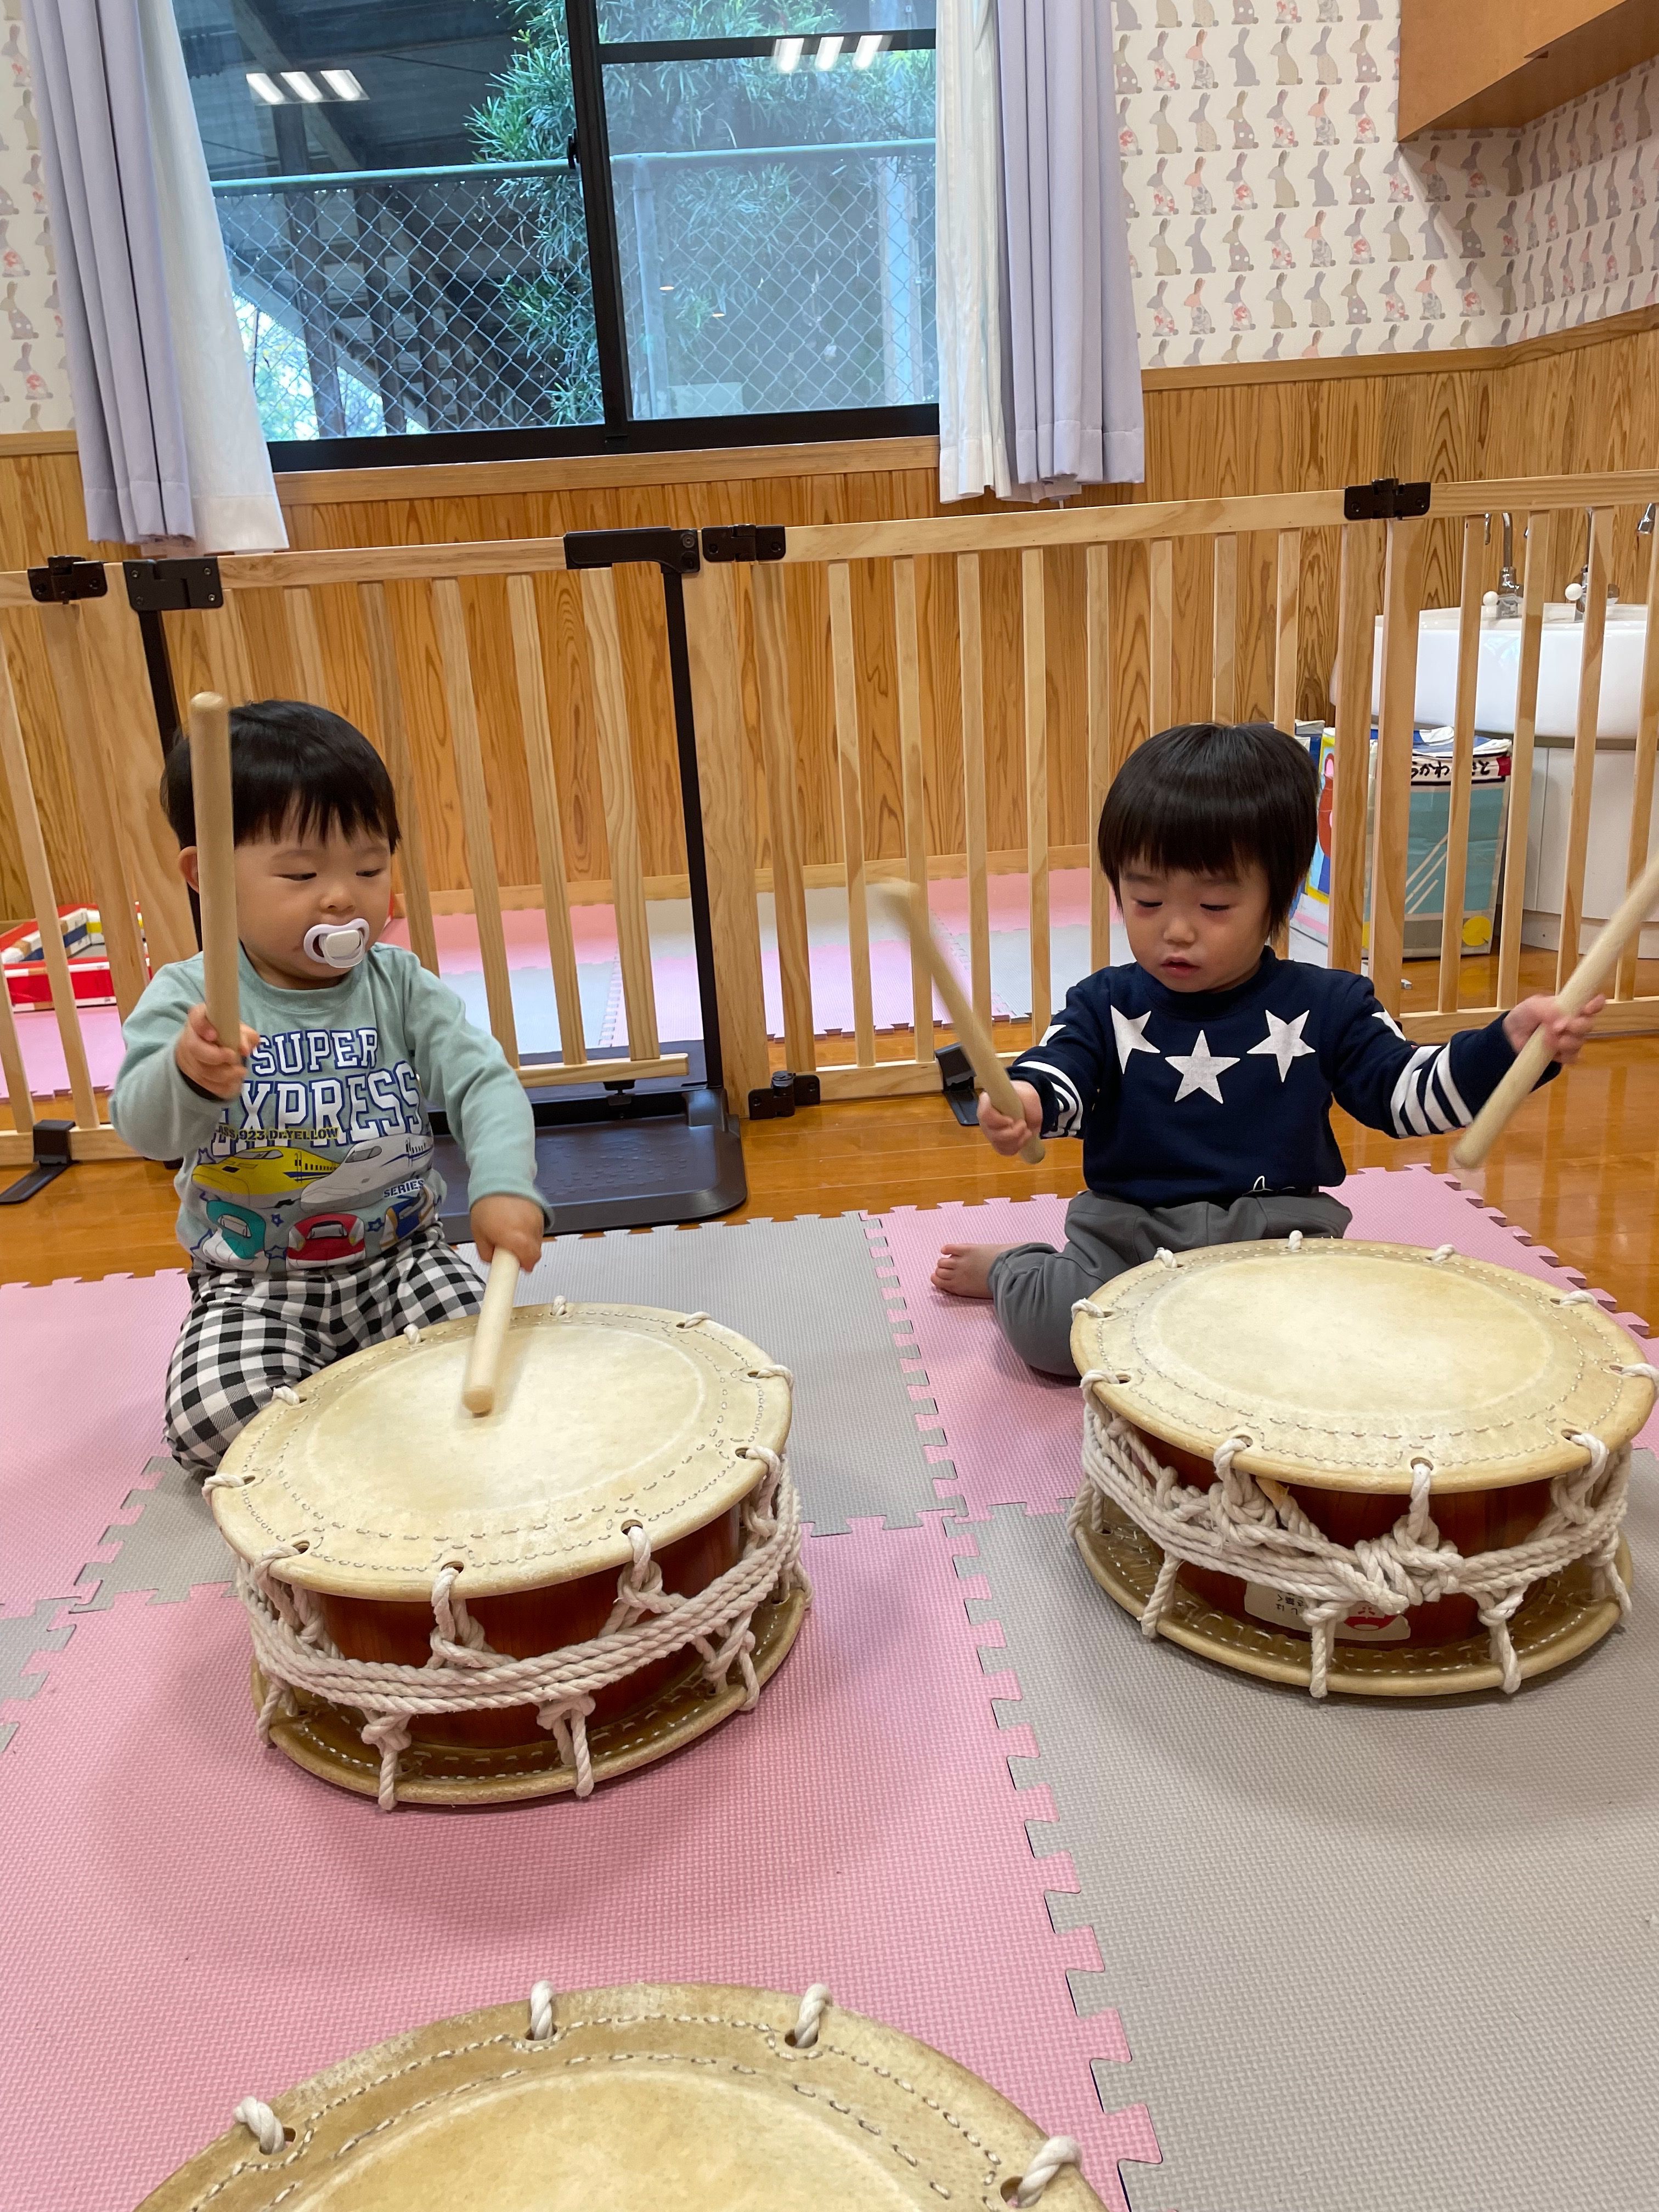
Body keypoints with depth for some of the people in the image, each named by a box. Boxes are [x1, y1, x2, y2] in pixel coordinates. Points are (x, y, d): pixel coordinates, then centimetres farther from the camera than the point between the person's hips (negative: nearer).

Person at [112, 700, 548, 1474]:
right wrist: (188, 1076, -44)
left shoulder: (398, 985, -5)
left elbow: (483, 1082, -15)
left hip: (400, 1256, 1)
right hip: (252, 1280, -1)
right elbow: (142, 1127, -19)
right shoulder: (189, 998, -9)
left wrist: (505, 1188, -35)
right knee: (214, 1421, -21)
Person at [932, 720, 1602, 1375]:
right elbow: (1061, 1066, -10)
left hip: (1275, 1230, 1)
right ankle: (1012, 1267, 14)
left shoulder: (1325, 1006, 3)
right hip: (1128, 1229, -1)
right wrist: (1027, 1100, -36)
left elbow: (1403, 1091, 1)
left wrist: (1509, 1042, -16)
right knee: (1046, 1320, -26)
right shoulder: (1108, 1004, 3)